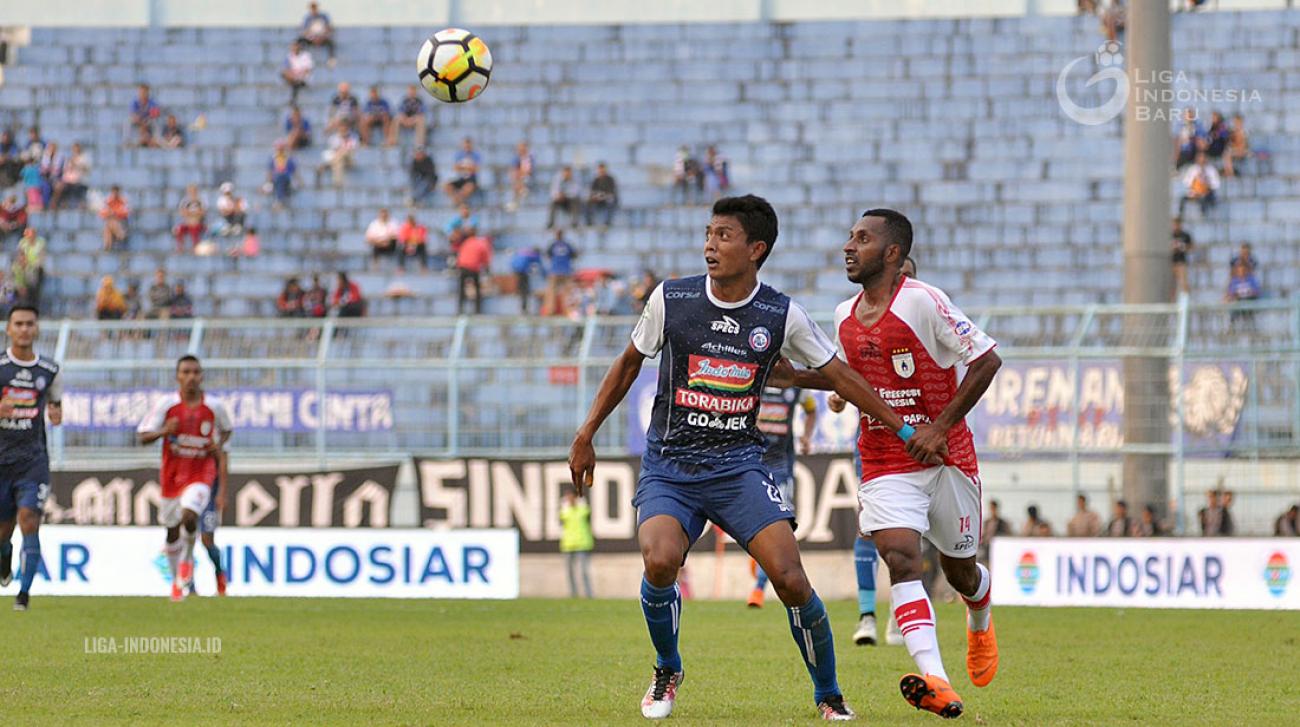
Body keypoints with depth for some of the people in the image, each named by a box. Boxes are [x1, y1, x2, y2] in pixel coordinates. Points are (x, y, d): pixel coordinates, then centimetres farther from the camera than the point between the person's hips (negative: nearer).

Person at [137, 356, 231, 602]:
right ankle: (177, 580, 31)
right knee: (172, 530, 11)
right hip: (172, 475, 2)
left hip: (201, 474, -2)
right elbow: (142, 436, -8)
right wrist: (164, 431, -27)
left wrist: (218, 445, -6)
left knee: (189, 517, -25)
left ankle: (187, 561, 3)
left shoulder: (214, 407, -5)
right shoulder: (166, 404, -8)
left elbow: (226, 430, 15)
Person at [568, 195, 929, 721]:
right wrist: (586, 435, 11)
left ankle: (828, 697, 8)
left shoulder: (782, 316, -3)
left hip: (738, 464, 0)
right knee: (660, 563, -27)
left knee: (791, 580, -16)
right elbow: (629, 364, 12)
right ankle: (667, 672, 3)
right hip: (668, 465, 0)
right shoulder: (670, 299, -3)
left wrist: (906, 431, 6)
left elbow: (839, 376, 7)